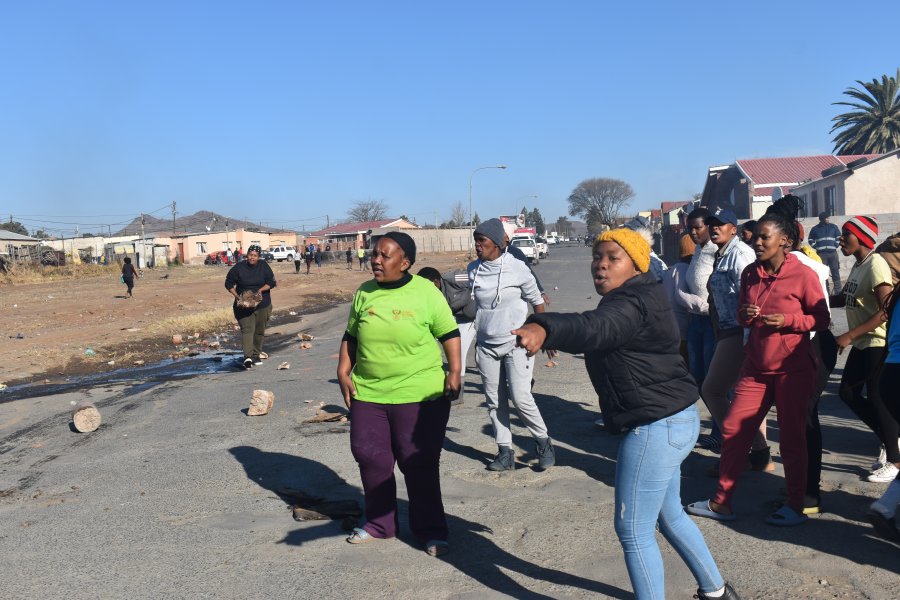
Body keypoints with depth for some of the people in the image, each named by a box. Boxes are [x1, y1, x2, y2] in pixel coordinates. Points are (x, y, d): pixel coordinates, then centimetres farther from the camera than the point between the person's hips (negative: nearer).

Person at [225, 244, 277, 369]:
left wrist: (261, 289, -19)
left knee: (259, 331, 11)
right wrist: (236, 295, -11)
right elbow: (229, 283, 3)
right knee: (247, 329, -16)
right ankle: (248, 357, -26)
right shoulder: (238, 268, -4)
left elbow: (271, 282, -2)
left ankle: (256, 355, 26)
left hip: (262, 305, 3)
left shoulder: (264, 266, 0)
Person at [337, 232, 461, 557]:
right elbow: (351, 336, 14)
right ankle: (379, 523, 31)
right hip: (368, 394, 4)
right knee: (370, 457, 11)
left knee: (419, 463, 3)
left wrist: (454, 372, -8)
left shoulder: (426, 292, -6)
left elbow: (449, 334, 0)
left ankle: (431, 529, 20)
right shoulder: (364, 293, 5)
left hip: (420, 395, -4)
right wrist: (343, 372, 5)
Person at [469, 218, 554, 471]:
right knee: (495, 401, 7)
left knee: (520, 398, -9)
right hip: (486, 346, 5)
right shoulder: (473, 269, 2)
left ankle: (543, 442, 13)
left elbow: (537, 301, 0)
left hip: (515, 343, -4)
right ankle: (505, 452, 18)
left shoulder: (516, 268, -11)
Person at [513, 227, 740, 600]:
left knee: (633, 532, 1)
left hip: (656, 426, -11)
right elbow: (602, 332, 27)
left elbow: (596, 328, -43)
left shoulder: (632, 304, -21)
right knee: (670, 516, 27)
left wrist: (544, 329, -60)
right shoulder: (632, 300, 12)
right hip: (673, 420, 11)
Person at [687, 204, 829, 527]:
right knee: (733, 430, 4)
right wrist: (745, 315, -7)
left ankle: (796, 506, 21)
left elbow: (821, 319, -4)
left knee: (792, 438, 5)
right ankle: (721, 502, 14)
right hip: (756, 367, 5)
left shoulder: (803, 275, -10)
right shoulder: (750, 273, 6)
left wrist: (786, 321, -19)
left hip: (792, 369, -5)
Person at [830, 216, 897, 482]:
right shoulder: (858, 265, 9)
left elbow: (886, 311, -24)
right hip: (862, 344, 9)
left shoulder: (875, 265, -19)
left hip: (878, 344, -9)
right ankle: (888, 439, 27)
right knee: (848, 393, 12)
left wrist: (849, 336, -24)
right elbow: (845, 299, 15)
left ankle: (894, 460, 15)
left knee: (877, 400, -1)